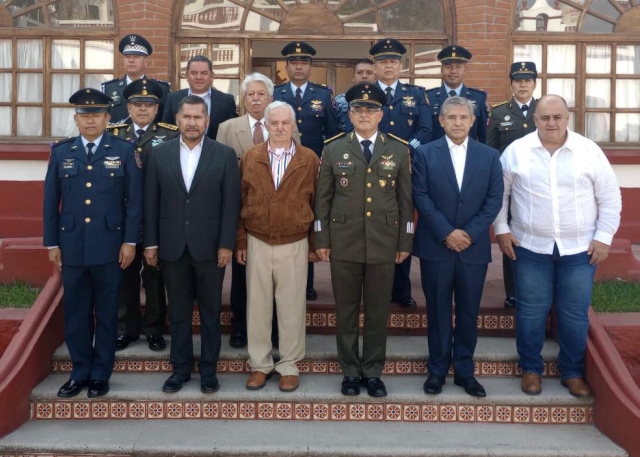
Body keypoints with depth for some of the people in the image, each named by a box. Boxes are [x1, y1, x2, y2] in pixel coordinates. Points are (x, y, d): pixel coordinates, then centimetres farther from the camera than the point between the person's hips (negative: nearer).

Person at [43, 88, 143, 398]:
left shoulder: (124, 151, 2)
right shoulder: (61, 152, 8)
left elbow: (134, 200, -1)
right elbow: (51, 201, 8)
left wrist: (130, 241, -7)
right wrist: (52, 243, 3)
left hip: (109, 245, -2)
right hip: (72, 246, 2)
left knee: (106, 312, 7)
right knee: (75, 312, 9)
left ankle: (100, 374, 19)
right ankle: (80, 372, 23)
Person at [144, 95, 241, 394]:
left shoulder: (224, 155, -1)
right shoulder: (160, 153, 5)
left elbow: (231, 203, -4)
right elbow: (152, 202, 5)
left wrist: (226, 244, -8)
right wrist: (151, 243, 1)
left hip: (210, 247, -1)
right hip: (172, 247, 2)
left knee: (210, 312, 8)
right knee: (178, 312, 11)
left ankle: (208, 369, 21)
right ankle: (180, 368, 24)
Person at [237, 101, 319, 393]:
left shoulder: (309, 159, -1)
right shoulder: (250, 157, 3)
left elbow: (316, 203, 2)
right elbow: (241, 201, 5)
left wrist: (315, 244, 2)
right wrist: (240, 241, 3)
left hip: (294, 245, -1)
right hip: (257, 243, 2)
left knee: (292, 307, 6)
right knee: (258, 305, 8)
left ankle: (289, 365, 20)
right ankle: (260, 364, 22)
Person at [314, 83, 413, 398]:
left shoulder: (399, 150, 5)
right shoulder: (334, 149, 3)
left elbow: (406, 199, 5)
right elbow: (323, 198, 4)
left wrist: (405, 242, 2)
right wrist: (321, 240, -1)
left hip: (384, 244, 0)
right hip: (343, 244, 0)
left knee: (378, 312, 8)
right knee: (346, 311, 8)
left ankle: (373, 372, 22)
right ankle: (351, 371, 22)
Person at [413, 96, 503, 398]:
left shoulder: (490, 156, 6)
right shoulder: (425, 154, 1)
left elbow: (494, 200, 0)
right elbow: (421, 198, -6)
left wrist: (470, 233, -12)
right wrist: (446, 233, -14)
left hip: (474, 247, 1)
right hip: (435, 246, -1)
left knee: (469, 312, 9)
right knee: (438, 311, 8)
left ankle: (464, 370, 21)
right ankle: (437, 369, 20)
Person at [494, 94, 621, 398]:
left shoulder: (590, 151, -2)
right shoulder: (516, 151, -2)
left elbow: (610, 198, 2)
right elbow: (499, 193, 6)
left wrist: (604, 237, -3)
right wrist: (501, 229, 0)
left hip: (579, 248, 1)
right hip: (530, 247, 0)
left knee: (575, 313, 8)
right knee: (531, 311, 8)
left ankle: (573, 372, 25)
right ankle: (531, 369, 25)